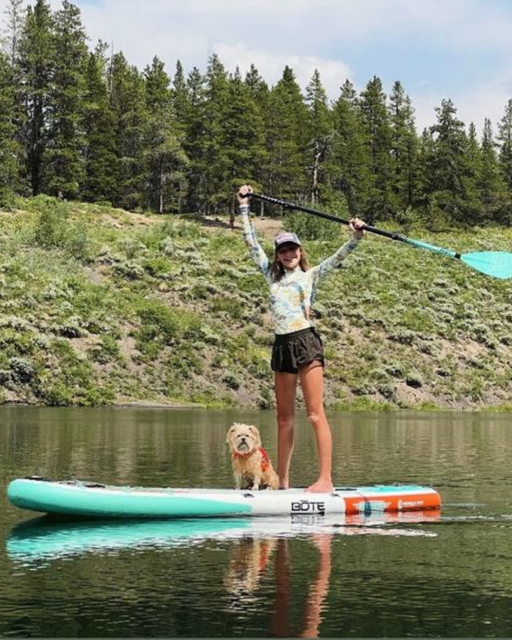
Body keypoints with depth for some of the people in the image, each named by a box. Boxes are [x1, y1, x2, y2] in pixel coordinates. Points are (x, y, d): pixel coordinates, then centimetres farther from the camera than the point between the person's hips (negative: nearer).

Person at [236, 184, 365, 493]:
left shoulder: (312, 275, 7)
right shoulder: (273, 275, 18)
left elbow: (338, 258, -7)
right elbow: (252, 242, 22)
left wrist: (356, 237, -23)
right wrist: (244, 206, 24)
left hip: (306, 342, -5)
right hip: (282, 346, 5)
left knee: (316, 414, -11)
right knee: (285, 418, 8)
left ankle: (326, 479, -14)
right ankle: (282, 482, 12)